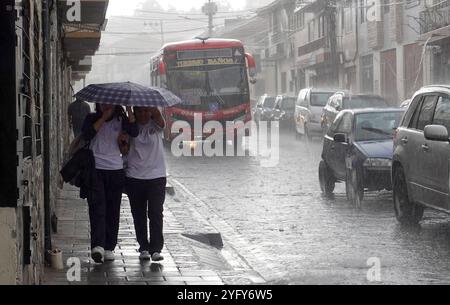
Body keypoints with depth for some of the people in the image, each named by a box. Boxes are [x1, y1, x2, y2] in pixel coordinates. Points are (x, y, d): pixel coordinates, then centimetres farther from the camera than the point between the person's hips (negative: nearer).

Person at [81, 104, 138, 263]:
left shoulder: (120, 120, 9)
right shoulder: (92, 119, 8)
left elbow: (134, 132, -9)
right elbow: (87, 135, -11)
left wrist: (129, 110, -18)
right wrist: (103, 118, -10)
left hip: (116, 170, 2)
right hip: (95, 169, -2)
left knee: (113, 210, 3)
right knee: (97, 208, -14)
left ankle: (109, 247, 11)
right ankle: (97, 246, -26)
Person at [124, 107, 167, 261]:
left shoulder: (156, 125, 0)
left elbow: (157, 115, -23)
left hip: (156, 176, -2)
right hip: (134, 177, 2)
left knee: (156, 213, -8)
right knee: (139, 215, 6)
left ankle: (156, 248, -5)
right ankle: (144, 247, 15)